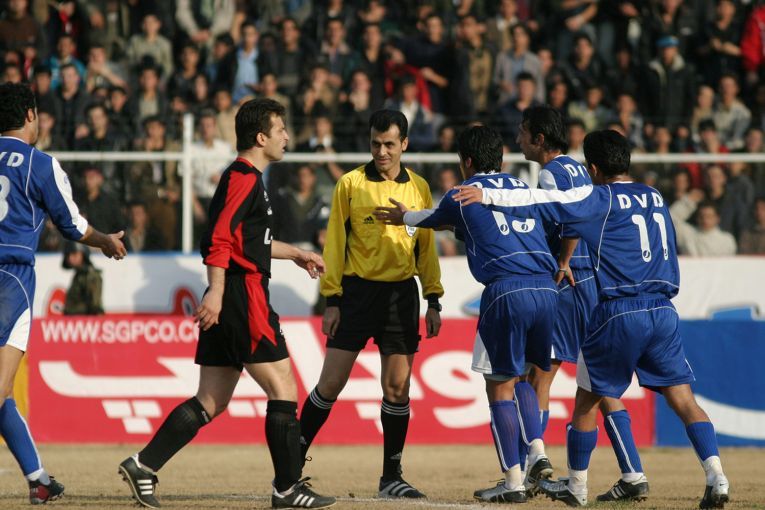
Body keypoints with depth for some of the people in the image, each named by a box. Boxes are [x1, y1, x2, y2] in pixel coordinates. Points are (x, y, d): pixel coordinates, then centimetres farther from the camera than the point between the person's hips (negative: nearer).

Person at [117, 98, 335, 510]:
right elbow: (219, 238, -21)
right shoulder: (244, 178, -10)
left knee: (210, 402, 7)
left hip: (227, 305, 10)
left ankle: (143, 465, 1)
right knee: (283, 390, -4)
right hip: (243, 295, -10)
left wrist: (296, 254, 43)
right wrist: (216, 292, -28)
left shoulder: (246, 178, 22)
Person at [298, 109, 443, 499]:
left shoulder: (418, 188, 8)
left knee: (397, 388, 2)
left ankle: (391, 477, 9)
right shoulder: (350, 184, 0)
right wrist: (332, 300, -5)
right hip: (357, 290, -2)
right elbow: (335, 244, 0)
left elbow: (426, 247, 13)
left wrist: (433, 300, 7)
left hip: (401, 294, 2)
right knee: (331, 383, -4)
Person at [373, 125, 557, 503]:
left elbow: (432, 219, 30)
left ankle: (513, 481, 0)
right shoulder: (522, 188, 24)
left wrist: (403, 217, 53)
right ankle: (537, 451, 4)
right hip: (546, 288, 5)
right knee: (522, 376, 23)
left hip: (506, 291, -5)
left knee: (500, 386, 4)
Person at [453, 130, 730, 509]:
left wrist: (487, 196, -9)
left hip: (618, 313, -5)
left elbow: (544, 202, -10)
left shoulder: (599, 199, -1)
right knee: (683, 399, 1)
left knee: (587, 400, 12)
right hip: (662, 311, 5)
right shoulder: (655, 198, 16)